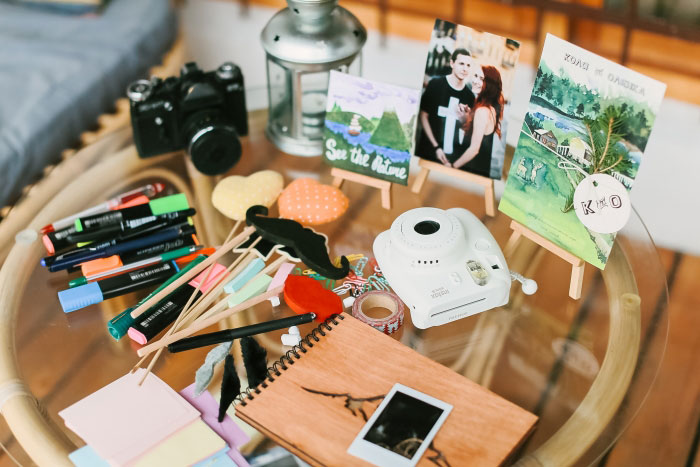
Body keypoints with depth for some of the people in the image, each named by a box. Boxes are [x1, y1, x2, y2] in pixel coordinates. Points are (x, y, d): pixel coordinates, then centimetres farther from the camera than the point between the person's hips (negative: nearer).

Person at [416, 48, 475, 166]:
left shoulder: (469, 96, 2)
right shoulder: (436, 84, -6)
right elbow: (423, 116, -5)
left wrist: (464, 118, -11)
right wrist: (436, 147, -9)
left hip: (452, 155, 2)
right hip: (428, 151, -2)